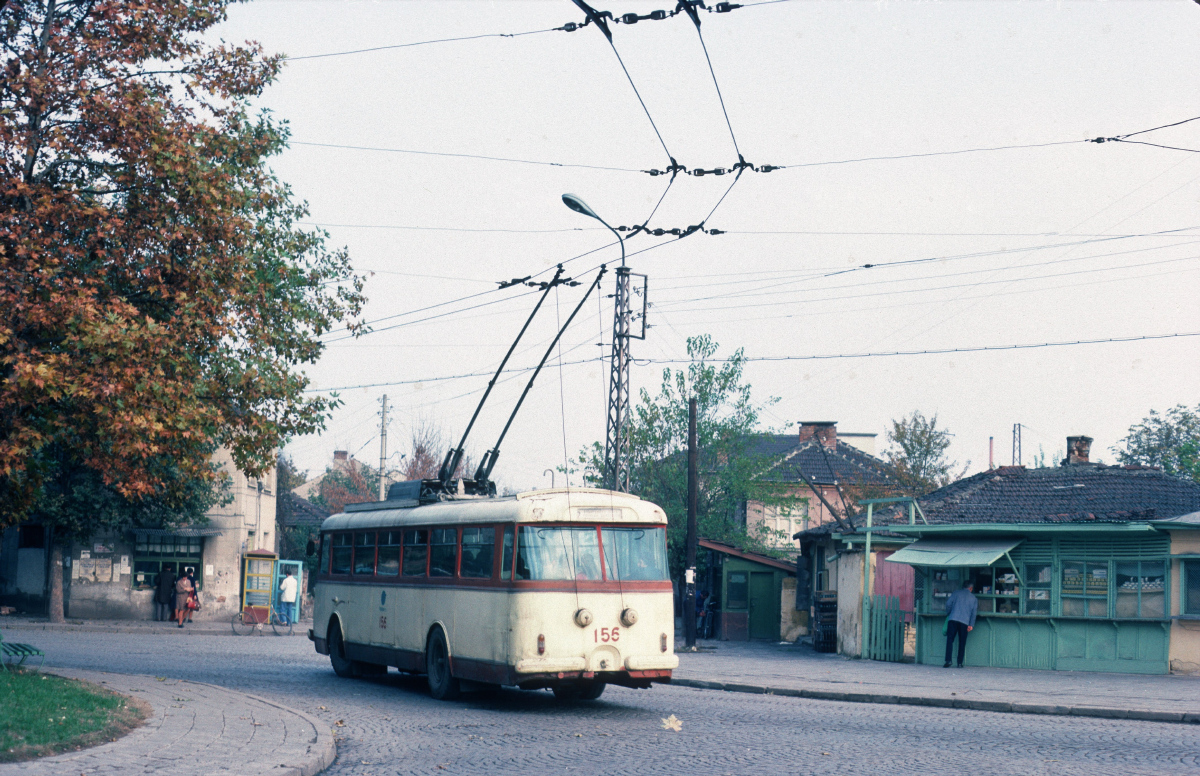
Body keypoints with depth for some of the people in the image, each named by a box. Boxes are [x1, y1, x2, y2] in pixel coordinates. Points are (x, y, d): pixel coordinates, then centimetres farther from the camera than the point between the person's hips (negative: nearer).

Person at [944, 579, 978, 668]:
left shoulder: (957, 593, 11)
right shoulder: (974, 598, 13)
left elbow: (948, 603, 5)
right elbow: (974, 612, 7)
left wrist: (948, 613, 20)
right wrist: (971, 625, 4)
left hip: (953, 619, -1)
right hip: (965, 622, 1)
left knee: (950, 640, -1)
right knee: (962, 643, 8)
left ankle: (948, 661, -13)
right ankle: (959, 663, 5)